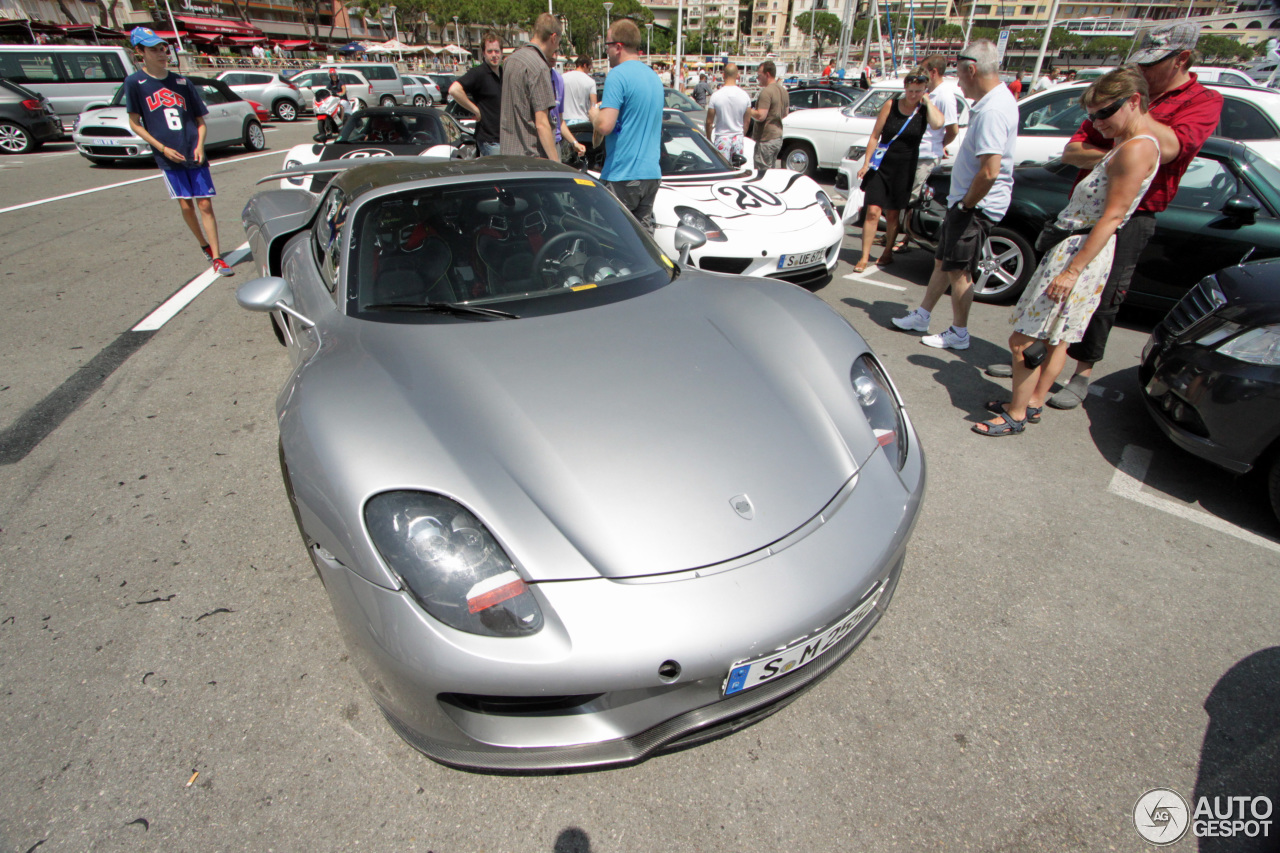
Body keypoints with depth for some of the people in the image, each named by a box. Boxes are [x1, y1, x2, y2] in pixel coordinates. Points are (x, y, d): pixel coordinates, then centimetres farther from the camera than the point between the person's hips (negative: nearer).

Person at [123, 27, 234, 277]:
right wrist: (163, 148, -9)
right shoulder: (135, 82, 1)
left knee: (205, 204, -4)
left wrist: (200, 145, -5)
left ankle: (217, 257, -5)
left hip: (194, 154, 1)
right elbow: (135, 123, 2)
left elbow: (200, 120, 12)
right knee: (186, 205, 2)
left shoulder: (182, 82, 7)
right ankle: (205, 246, 20)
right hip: (168, 157, -1)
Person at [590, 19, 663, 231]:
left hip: (621, 174, -8)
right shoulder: (654, 76, 16)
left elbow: (605, 125, -19)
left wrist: (594, 114, 4)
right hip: (651, 172, 8)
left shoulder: (618, 75, -10)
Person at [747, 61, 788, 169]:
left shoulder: (766, 92, -17)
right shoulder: (783, 91, 13)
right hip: (778, 137, 10)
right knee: (770, 169, 17)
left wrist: (748, 111, -9)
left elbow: (760, 116, -23)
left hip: (766, 139, -10)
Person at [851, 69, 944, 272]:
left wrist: (926, 101, -9)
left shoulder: (925, 109, 1)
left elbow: (937, 123, -21)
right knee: (872, 211, -10)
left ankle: (888, 253, 22)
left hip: (905, 168, 1)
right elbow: (875, 136, 2)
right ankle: (864, 257, -6)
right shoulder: (891, 105, 0)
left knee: (893, 213, 7)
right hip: (881, 165, 0)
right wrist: (866, 163, -5)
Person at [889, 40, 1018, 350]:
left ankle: (958, 334, 12)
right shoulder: (995, 100, 11)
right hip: (964, 200, 10)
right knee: (943, 262, 17)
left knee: (958, 269, 0)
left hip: (977, 206, -10)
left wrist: (967, 204, -17)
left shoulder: (993, 110, -23)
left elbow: (990, 172, -30)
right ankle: (922, 316, 30)